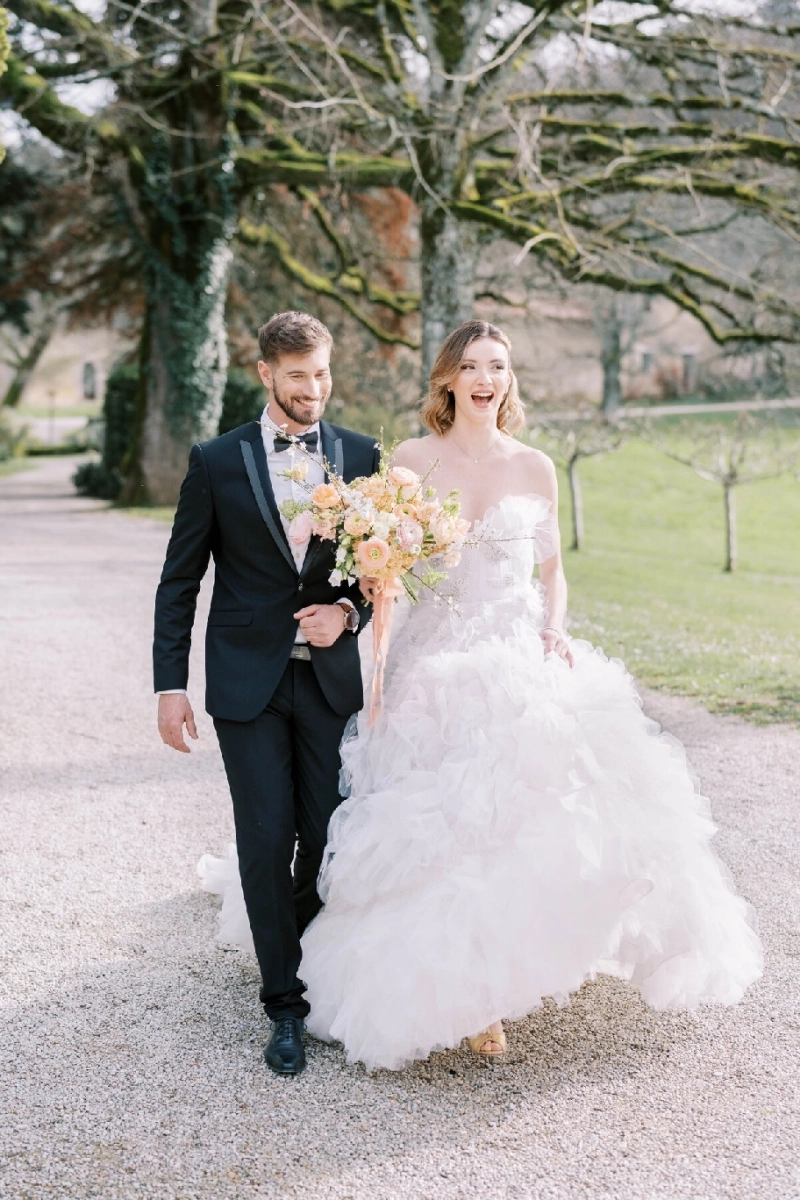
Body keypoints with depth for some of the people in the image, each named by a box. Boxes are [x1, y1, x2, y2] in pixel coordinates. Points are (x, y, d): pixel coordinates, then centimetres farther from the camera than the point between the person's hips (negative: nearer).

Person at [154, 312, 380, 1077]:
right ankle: (285, 1005, 12)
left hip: (332, 678, 2)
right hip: (248, 682, -1)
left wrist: (349, 612, -10)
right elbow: (179, 581, 3)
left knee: (329, 840, 6)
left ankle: (316, 965, 32)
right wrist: (170, 684, -2)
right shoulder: (217, 462, 0)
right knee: (267, 844, -1)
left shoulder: (363, 457, 4)